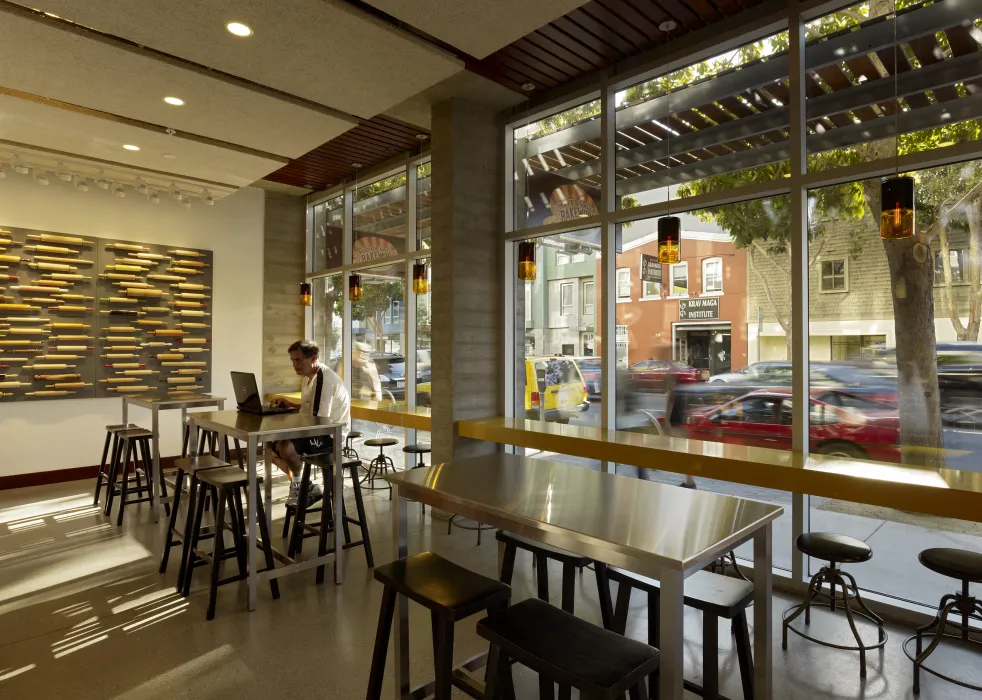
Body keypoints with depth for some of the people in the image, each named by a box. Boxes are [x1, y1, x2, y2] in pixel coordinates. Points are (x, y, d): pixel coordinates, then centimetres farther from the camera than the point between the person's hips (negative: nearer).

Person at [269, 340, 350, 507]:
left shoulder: (325, 379, -21)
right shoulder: (308, 377, 10)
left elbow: (320, 420, -26)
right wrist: (288, 404, 5)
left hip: (332, 434, -10)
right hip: (317, 431, 11)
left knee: (285, 445, -29)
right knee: (271, 447, 7)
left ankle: (299, 484, 0)